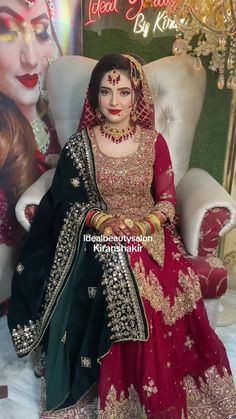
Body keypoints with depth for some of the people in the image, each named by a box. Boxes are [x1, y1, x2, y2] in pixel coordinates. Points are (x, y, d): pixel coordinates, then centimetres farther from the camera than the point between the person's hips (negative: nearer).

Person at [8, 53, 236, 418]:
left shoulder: (154, 141, 5)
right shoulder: (79, 144, 2)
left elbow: (167, 199, 4)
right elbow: (67, 200, 0)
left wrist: (146, 224, -15)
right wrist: (103, 221, -16)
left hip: (149, 235, 2)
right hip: (98, 238, -1)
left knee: (177, 290, -22)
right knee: (121, 297, -27)